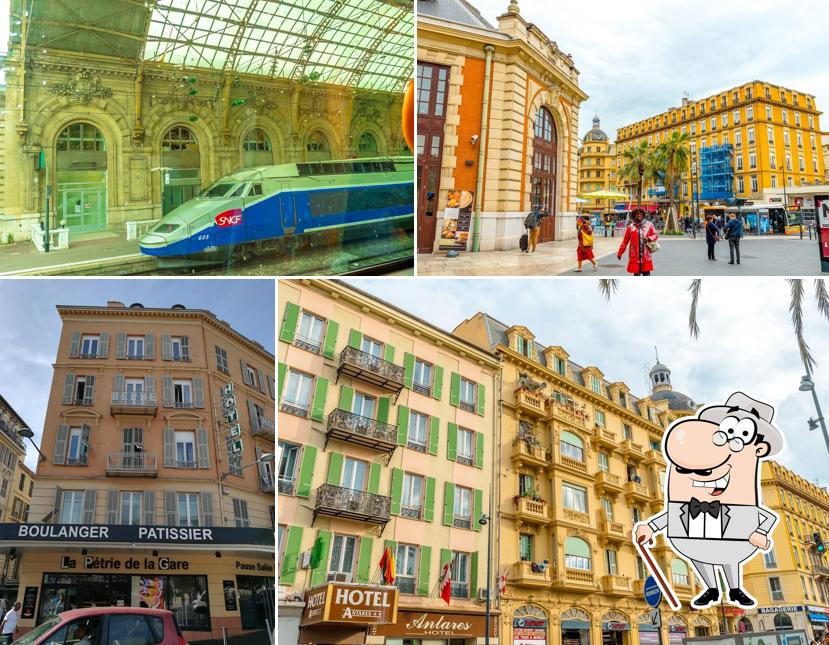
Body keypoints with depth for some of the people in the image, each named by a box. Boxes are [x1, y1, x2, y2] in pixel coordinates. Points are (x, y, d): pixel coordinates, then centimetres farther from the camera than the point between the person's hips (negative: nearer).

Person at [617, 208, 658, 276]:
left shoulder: (649, 225, 6)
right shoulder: (630, 227, 3)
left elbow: (655, 236, 8)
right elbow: (625, 241, 7)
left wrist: (648, 239, -14)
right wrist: (620, 253, 9)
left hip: (646, 255, 0)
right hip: (634, 256, 0)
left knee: (646, 273, 0)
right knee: (636, 274, 3)